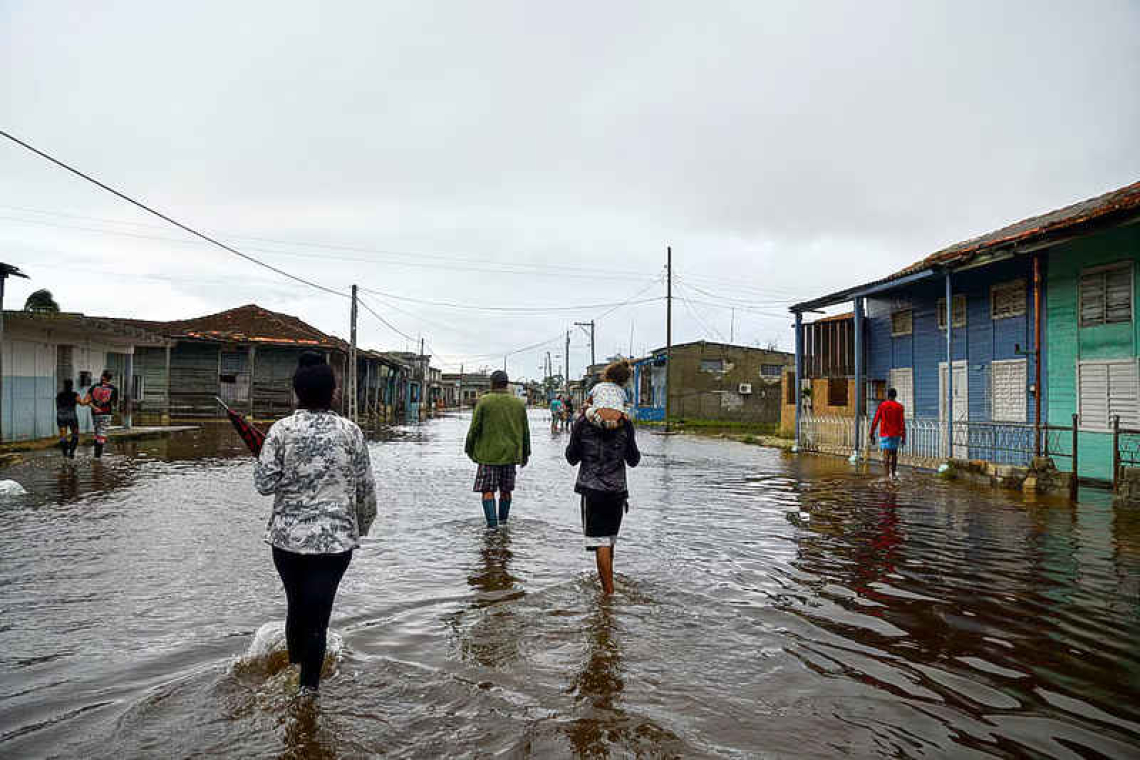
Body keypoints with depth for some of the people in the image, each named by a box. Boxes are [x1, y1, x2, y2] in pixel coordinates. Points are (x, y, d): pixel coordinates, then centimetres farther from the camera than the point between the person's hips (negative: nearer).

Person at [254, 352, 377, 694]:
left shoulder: (282, 429, -7)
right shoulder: (350, 431, -6)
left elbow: (264, 483, -8)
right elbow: (366, 489, -1)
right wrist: (362, 527, 14)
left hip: (288, 537, 1)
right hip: (336, 538, -1)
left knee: (296, 606, 22)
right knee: (318, 615, 9)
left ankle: (294, 668, 42)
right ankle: (308, 686, 20)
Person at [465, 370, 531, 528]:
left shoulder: (484, 402, -7)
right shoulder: (519, 403, 6)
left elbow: (474, 428, -7)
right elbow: (525, 432, 10)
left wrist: (469, 449, 6)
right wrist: (525, 454, 20)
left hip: (488, 454, -4)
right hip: (510, 455, 4)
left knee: (488, 490, 0)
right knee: (506, 490, 14)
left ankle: (492, 523, -8)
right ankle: (503, 521, 23)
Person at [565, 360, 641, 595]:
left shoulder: (583, 423, -7)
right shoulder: (625, 424, -3)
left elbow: (572, 458, 1)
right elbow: (634, 460, 5)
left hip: (592, 489, -3)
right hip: (617, 489, 3)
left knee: (600, 541, -1)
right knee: (610, 539, 20)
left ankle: (609, 590, -5)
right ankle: (606, 580, 38)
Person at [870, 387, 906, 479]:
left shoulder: (882, 406, -3)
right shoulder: (900, 407, -1)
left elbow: (875, 421, -4)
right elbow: (902, 423, -4)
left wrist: (872, 434, 5)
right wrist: (903, 437, -1)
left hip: (885, 434, -2)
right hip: (896, 434, 2)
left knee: (886, 455, -5)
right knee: (894, 454, 18)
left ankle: (887, 476, -12)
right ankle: (894, 474, 25)